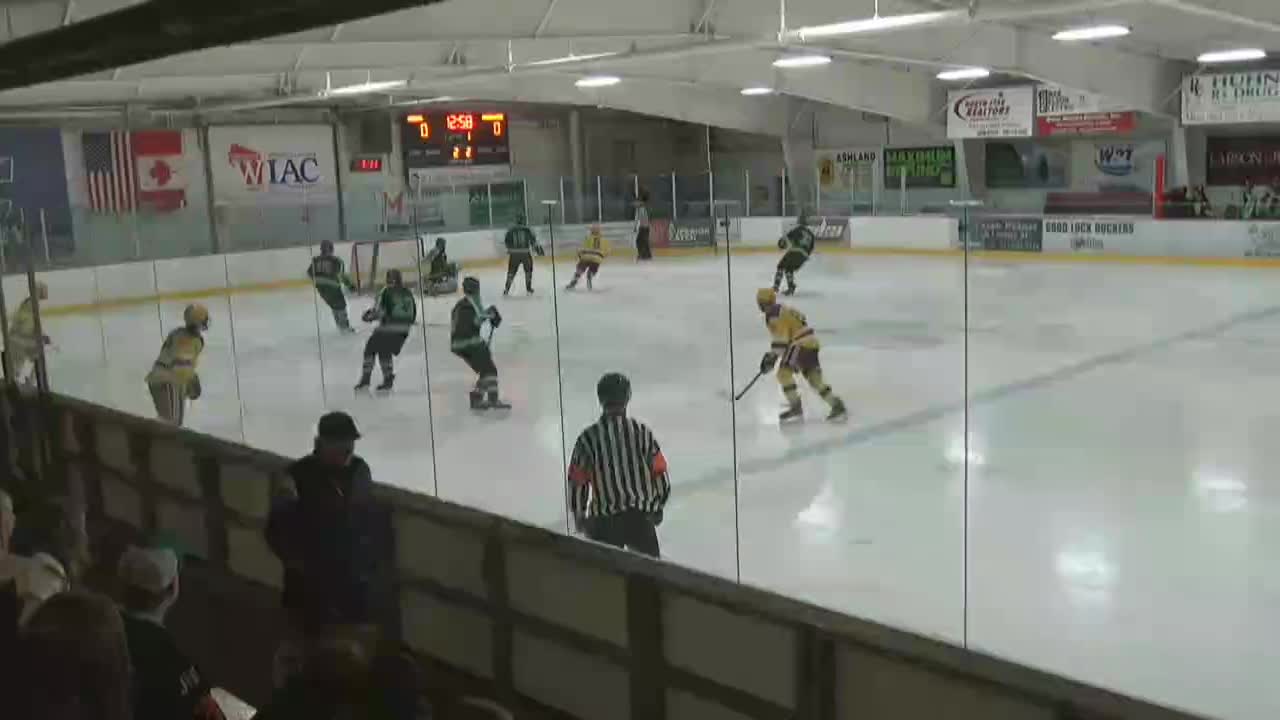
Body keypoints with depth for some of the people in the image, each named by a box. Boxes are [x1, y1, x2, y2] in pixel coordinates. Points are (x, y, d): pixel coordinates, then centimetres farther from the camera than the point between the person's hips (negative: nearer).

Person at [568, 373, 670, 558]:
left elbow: (577, 481, -2)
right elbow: (660, 472, 2)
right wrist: (658, 506, 18)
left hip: (604, 521, -1)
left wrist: (579, 516, 13)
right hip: (640, 516, 1)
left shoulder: (588, 437, -7)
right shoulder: (641, 431, -4)